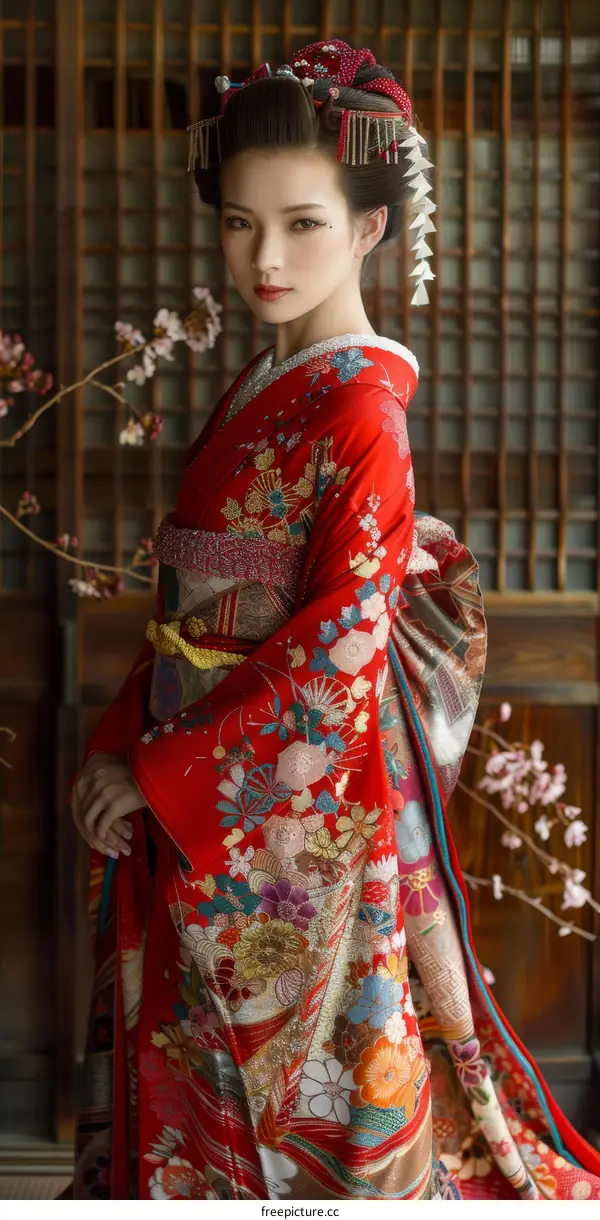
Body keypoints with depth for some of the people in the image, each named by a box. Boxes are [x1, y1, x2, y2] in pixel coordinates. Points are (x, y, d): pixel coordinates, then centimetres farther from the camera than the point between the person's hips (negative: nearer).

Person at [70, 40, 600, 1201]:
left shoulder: (362, 407, -15)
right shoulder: (255, 390, 10)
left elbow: (340, 640, -21)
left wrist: (161, 769, -17)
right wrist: (120, 741, 2)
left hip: (300, 802, -8)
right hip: (190, 805, 8)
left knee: (300, 1076, 6)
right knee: (190, 1082, 15)